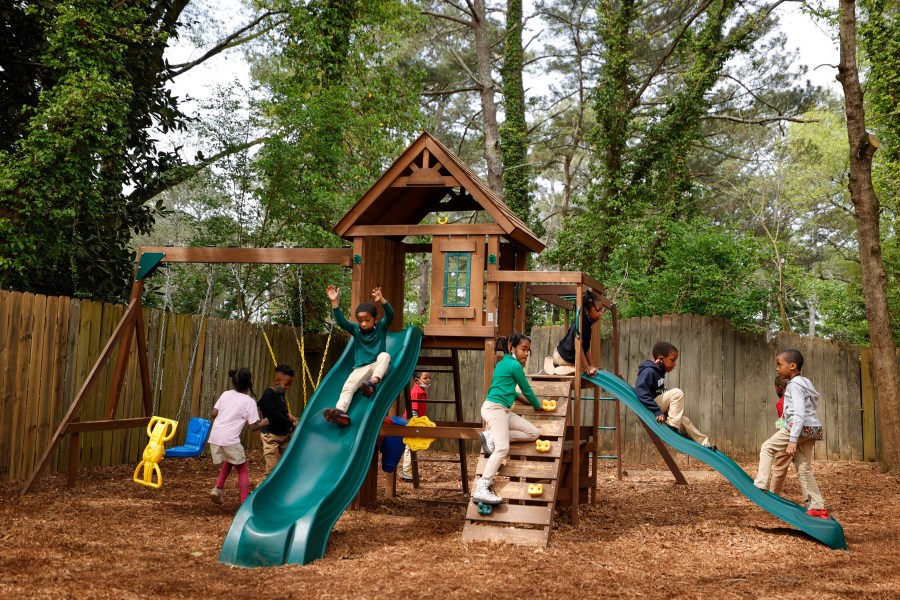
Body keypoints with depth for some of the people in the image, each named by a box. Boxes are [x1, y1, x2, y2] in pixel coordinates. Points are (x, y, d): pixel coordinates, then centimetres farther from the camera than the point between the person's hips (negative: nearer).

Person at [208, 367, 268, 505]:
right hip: (230, 439, -5)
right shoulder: (249, 401, -4)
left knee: (228, 462, 31)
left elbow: (214, 414, 11)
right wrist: (264, 423, 16)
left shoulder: (226, 394, 10)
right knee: (243, 470, 12)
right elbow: (253, 427, -4)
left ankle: (217, 489, 15)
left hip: (214, 437, 5)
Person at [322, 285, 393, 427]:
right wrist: (334, 302, -16)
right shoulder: (356, 330, 8)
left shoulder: (381, 327, 3)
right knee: (348, 386, -24)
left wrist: (381, 300, -33)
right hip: (361, 368, 2)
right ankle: (340, 411, -45)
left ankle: (373, 382, -49)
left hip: (378, 367, -1)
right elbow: (341, 321, -4)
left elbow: (390, 315, -14)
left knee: (385, 355, -32)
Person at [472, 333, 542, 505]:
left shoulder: (503, 363, 21)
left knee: (533, 433, 7)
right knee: (502, 448, -24)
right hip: (495, 408, -10)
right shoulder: (515, 365, -5)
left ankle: (492, 437, -2)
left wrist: (520, 396, 27)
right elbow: (527, 390, 6)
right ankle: (482, 489, -34)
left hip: (502, 411, 10)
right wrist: (537, 405, 23)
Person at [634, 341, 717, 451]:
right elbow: (640, 392, -31)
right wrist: (657, 411, -33)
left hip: (659, 409, 10)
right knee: (677, 393, -21)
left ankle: (705, 444, 24)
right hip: (650, 410, -10)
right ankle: (672, 427, -19)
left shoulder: (658, 372, 12)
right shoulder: (648, 371, -18)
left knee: (684, 421, 12)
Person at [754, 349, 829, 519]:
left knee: (767, 447, 3)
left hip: (800, 428, -9)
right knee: (804, 468, 10)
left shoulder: (795, 385, -12)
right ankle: (817, 507, 10)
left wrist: (792, 440, -24)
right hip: (812, 429, 9)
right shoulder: (804, 382, 19)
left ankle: (760, 485, 0)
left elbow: (799, 414, -20)